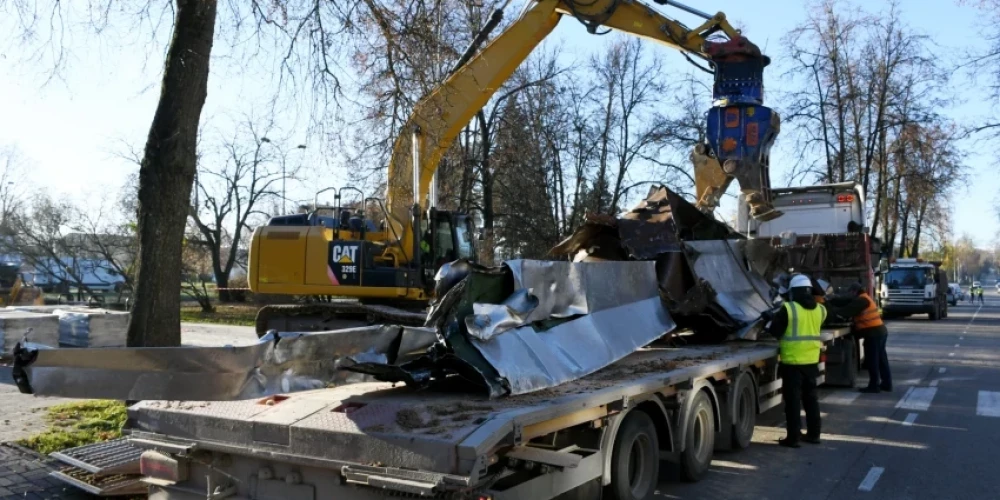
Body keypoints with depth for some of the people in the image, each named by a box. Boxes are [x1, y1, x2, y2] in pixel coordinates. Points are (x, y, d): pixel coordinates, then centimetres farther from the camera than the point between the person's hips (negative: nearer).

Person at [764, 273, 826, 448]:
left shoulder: (788, 308, -13)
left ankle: (793, 437, 2)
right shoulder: (819, 310, 5)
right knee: (810, 397, 16)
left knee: (793, 399, -1)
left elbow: (775, 331, -11)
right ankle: (813, 434, 23)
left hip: (792, 361, -6)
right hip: (811, 360, 6)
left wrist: (772, 319, 10)